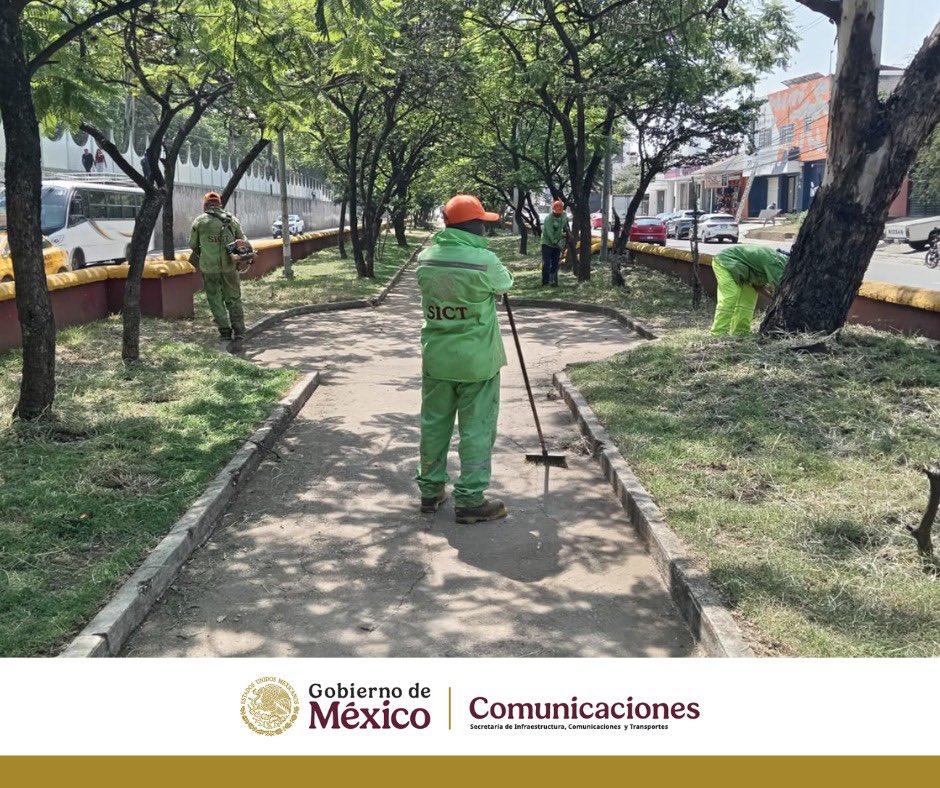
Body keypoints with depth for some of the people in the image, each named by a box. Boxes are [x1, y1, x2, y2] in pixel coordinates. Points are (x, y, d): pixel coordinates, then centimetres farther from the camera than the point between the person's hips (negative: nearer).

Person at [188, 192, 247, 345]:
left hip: (209, 267, -2)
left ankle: (225, 331, 9)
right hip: (229, 266, 2)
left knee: (216, 300, 11)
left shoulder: (199, 221, -3)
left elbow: (193, 245, 5)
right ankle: (239, 331, 6)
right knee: (233, 299, 12)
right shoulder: (232, 220, 3)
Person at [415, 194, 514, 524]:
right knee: (476, 430, 4)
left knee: (434, 424, 15)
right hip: (476, 361, -5)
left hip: (436, 358, 5)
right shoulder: (484, 261, -17)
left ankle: (430, 490, 26)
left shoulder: (425, 259, -2)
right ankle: (469, 500, 8)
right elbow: (504, 283, 3)